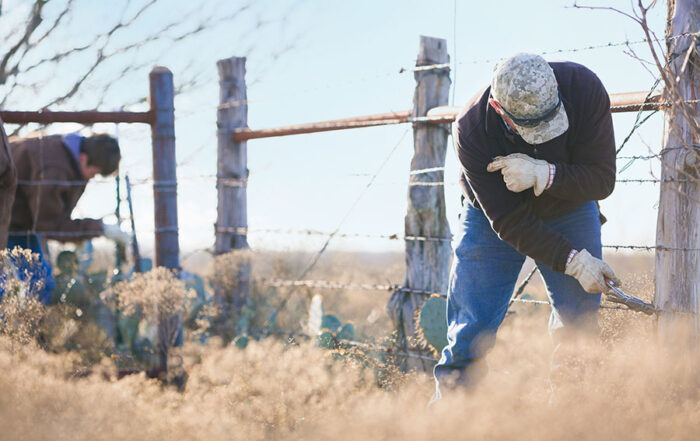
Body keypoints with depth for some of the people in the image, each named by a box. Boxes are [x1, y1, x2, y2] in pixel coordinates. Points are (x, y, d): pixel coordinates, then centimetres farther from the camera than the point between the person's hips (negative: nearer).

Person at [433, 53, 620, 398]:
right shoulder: (471, 130, -34)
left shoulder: (584, 88, -31)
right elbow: (509, 221, -29)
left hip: (570, 211, 2)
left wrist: (544, 175, -44)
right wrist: (573, 260, -36)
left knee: (579, 323, -4)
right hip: (493, 217, -2)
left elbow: (602, 178, -27)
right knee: (471, 329, -6)